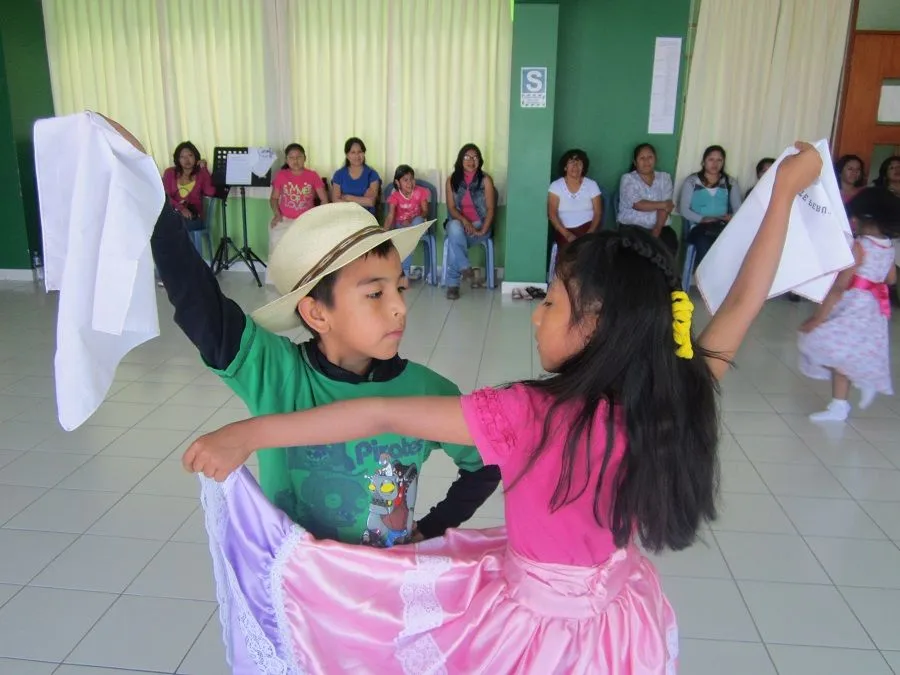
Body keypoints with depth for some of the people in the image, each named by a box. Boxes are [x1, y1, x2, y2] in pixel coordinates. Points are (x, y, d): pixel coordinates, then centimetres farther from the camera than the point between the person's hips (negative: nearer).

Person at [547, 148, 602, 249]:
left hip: (587, 228, 1)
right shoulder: (555, 186, 2)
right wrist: (567, 234, -17)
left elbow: (598, 213, 3)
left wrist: (590, 233, -14)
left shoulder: (592, 185, 6)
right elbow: (552, 214, -6)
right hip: (564, 230, -1)